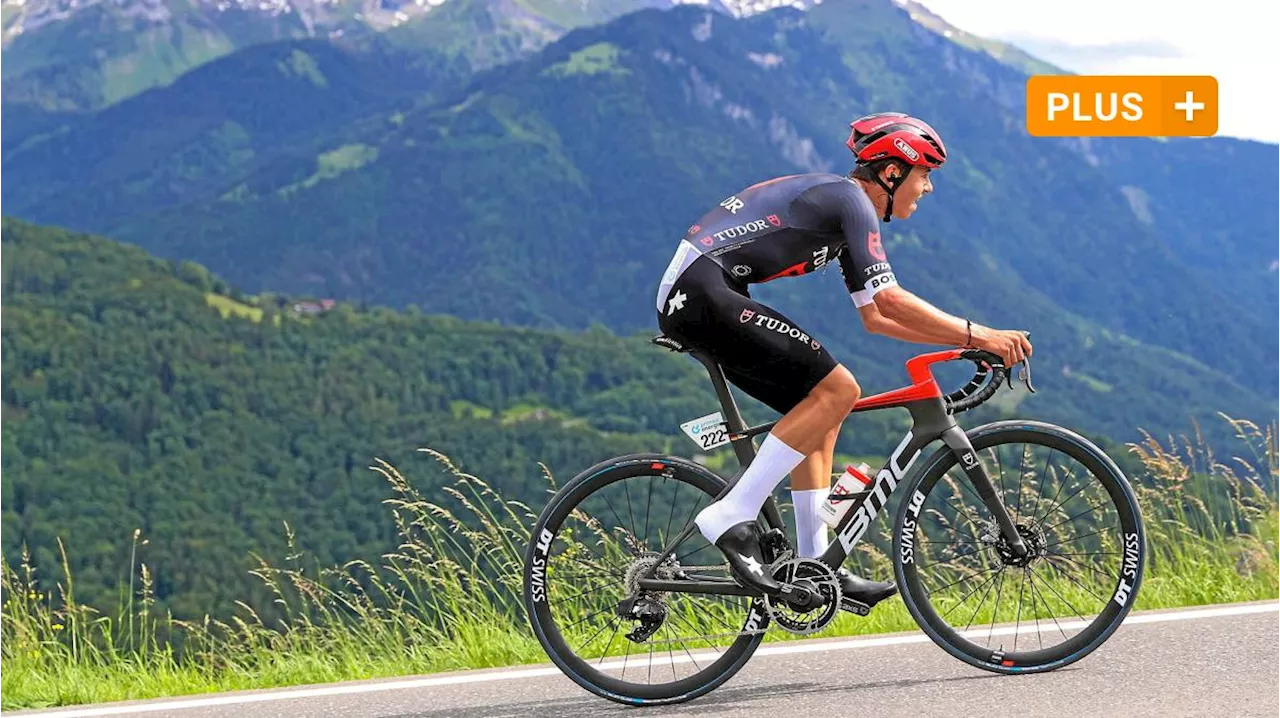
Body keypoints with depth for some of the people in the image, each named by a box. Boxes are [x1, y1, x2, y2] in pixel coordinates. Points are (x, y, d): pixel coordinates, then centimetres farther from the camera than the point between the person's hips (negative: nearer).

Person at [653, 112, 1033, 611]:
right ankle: (733, 517, -17)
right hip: (703, 292, -10)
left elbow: (875, 318, 26)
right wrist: (978, 335, -11)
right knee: (837, 389, -15)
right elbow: (888, 300, -16)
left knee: (820, 410, 12)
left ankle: (815, 565, 12)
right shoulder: (850, 200, -7)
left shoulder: (843, 207, 23)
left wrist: (967, 339, 20)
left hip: (686, 299, 10)